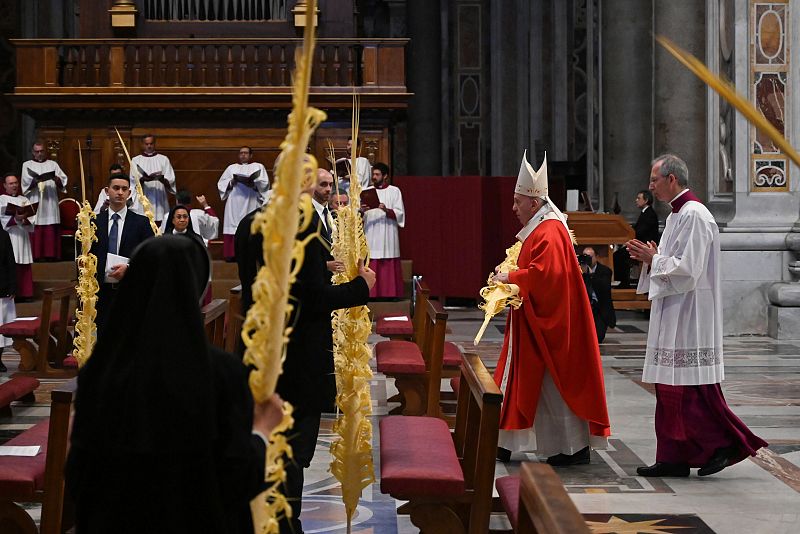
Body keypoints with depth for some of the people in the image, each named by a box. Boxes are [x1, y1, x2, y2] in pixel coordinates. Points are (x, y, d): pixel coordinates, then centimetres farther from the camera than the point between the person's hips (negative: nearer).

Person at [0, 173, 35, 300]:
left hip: (23, 237, 4)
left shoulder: (24, 200, 18)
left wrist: (24, 219, -15)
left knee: (24, 267, 1)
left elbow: (32, 216, 6)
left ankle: (25, 293, 3)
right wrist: (15, 219, -23)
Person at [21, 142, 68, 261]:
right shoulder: (27, 165, 12)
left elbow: (62, 182, 5)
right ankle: (35, 258, -6)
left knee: (51, 233, -4)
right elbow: (26, 183, -3)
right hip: (35, 204, -1)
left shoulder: (53, 164, 16)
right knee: (36, 233, -7)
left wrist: (55, 178, -16)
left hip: (50, 204, 1)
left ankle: (51, 256, -2)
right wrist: (36, 181, -21)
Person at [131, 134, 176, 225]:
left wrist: (162, 179, -21)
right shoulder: (136, 160, 11)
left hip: (159, 201, 0)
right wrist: (144, 179, -21)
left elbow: (170, 181, 2)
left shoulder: (164, 159, 11)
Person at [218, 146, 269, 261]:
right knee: (233, 228, -9)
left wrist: (253, 183, -16)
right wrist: (231, 182, -7)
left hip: (251, 202, -2)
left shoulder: (258, 167, 15)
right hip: (234, 203, 2)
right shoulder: (231, 168, 22)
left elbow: (264, 184, 2)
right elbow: (221, 183, 13)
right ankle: (231, 254, -12)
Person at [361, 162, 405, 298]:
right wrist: (361, 211, -16)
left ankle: (390, 294, 0)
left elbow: (399, 214, -1)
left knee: (389, 269, -4)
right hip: (371, 235, 2)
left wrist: (386, 210, -19)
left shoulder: (394, 191, 6)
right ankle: (372, 294, -1)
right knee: (372, 269, -4)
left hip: (388, 236, -2)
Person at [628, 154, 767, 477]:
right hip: (674, 316, 10)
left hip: (688, 315, -10)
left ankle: (724, 445, 4)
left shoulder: (693, 215, -15)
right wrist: (651, 259, 7)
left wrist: (654, 260, -11)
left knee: (690, 389, -6)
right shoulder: (678, 214, 17)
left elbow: (687, 269, -21)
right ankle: (674, 458, 11)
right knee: (670, 387, 9)